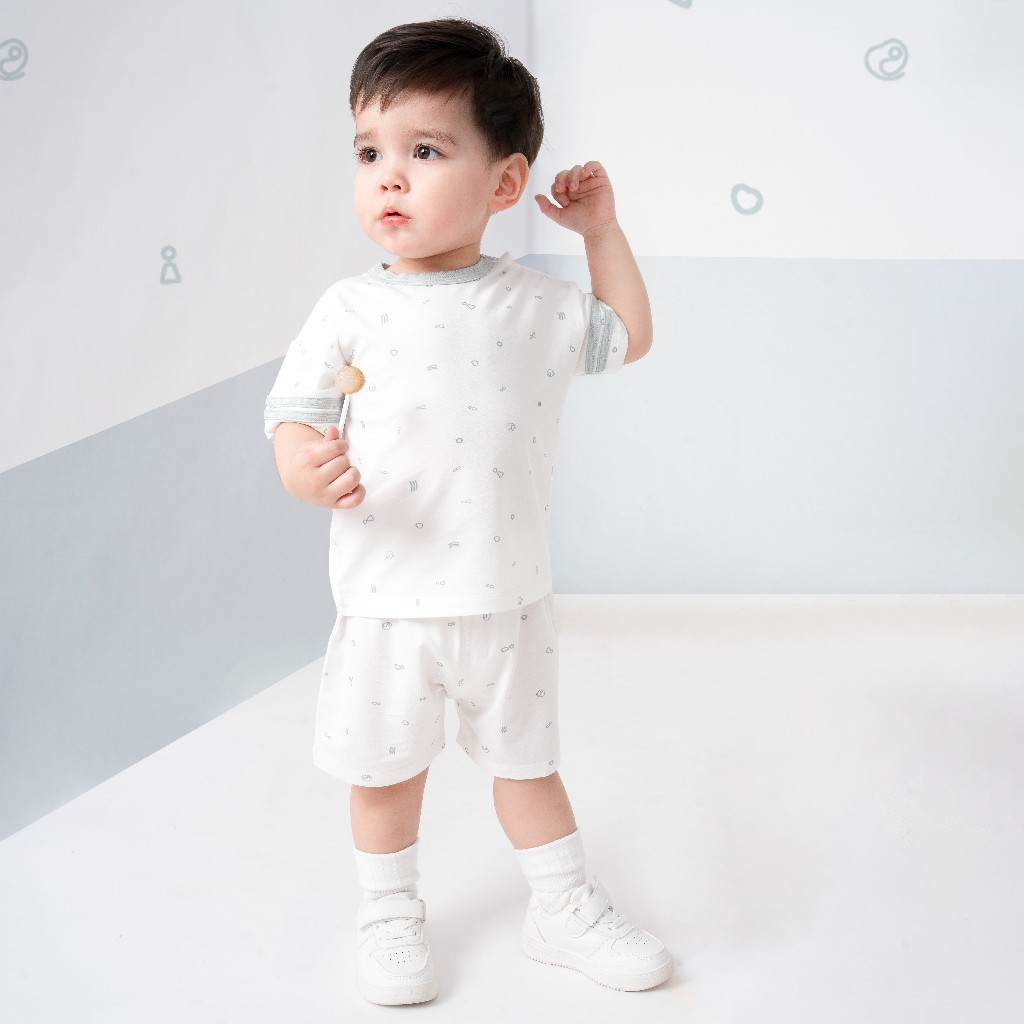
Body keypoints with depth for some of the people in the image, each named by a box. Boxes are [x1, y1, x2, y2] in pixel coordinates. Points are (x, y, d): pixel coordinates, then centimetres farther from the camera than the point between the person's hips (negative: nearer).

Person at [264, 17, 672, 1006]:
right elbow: (292, 409, -5)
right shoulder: (352, 308, -8)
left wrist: (602, 230, 9)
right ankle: (388, 915, 37)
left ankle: (564, 908, 36)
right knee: (387, 771, 15)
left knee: (527, 762, 17)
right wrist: (303, 466, -28)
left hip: (508, 602, 1)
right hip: (386, 603, -1)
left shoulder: (539, 307, -1)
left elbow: (627, 337, 17)